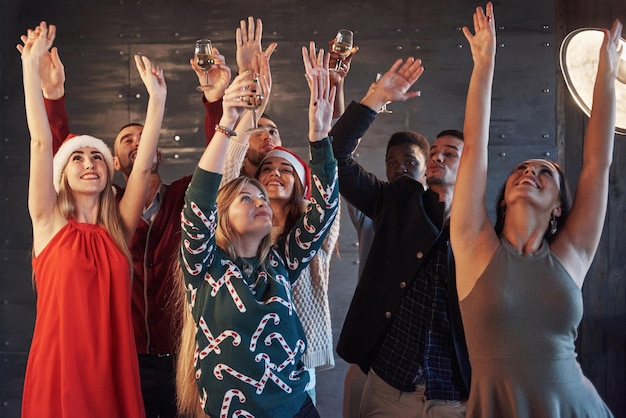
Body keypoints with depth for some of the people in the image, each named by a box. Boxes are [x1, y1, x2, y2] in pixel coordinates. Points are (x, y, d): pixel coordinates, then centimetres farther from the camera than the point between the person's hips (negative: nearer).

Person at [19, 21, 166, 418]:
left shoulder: (118, 228, 7)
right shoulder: (50, 223, 1)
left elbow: (143, 165, -1)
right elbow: (41, 143, -5)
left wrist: (158, 98, -6)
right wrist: (32, 65, -9)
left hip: (112, 367, 3)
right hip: (59, 366, -2)